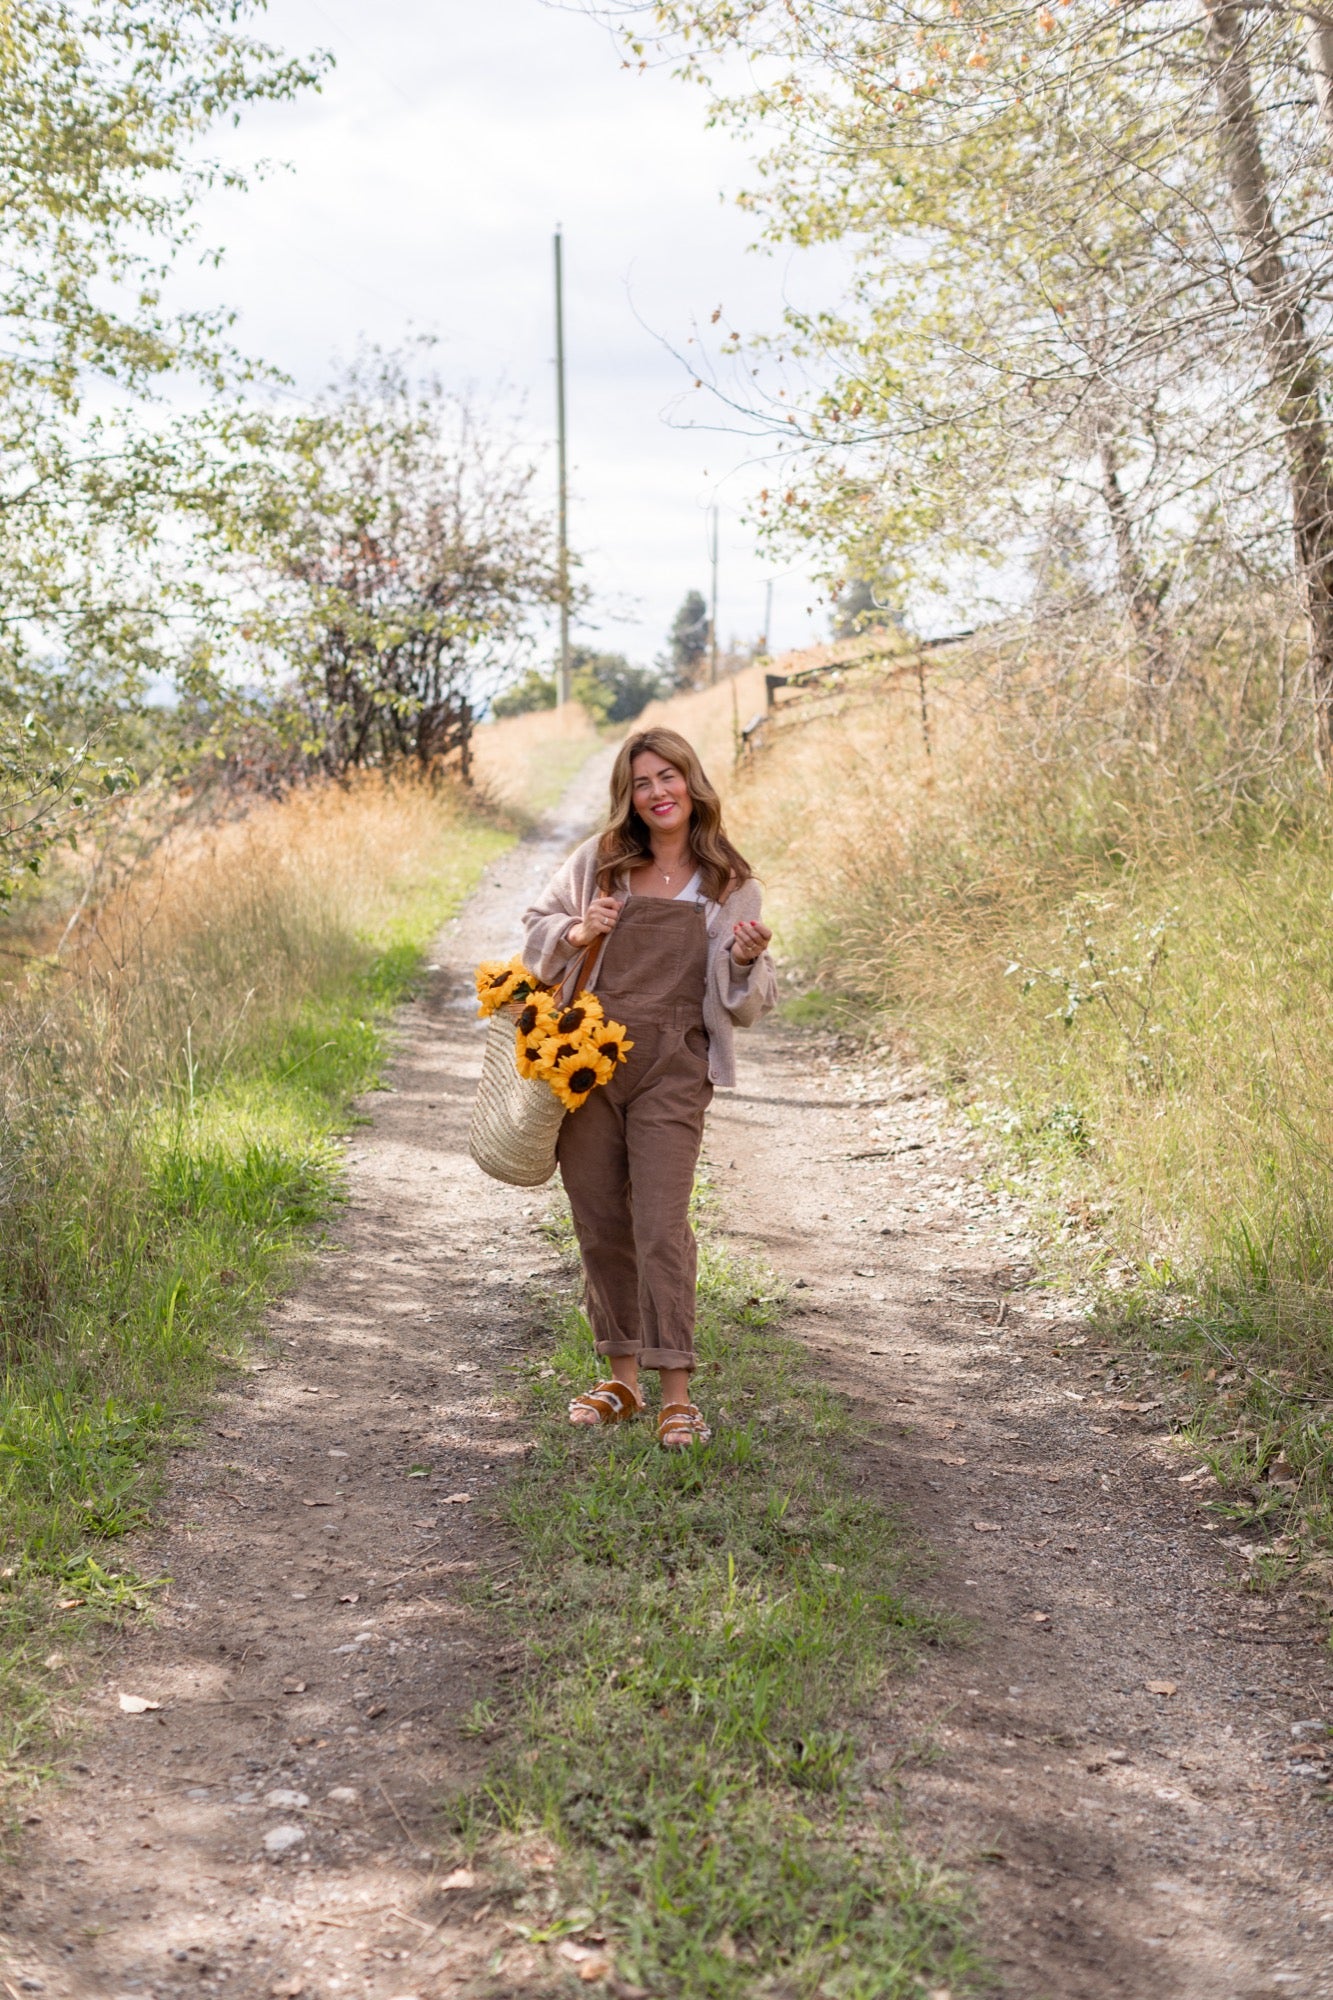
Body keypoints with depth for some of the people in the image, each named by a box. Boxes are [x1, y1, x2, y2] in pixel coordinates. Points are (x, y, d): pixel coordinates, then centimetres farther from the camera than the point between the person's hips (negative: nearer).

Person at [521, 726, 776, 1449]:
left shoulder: (730, 886, 4)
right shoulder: (598, 861, 7)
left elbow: (746, 1004, 7)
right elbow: (536, 927, 17)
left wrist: (747, 961, -15)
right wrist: (576, 934, -4)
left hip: (672, 1070, -3)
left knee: (661, 1226, -12)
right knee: (600, 1226, 9)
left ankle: (677, 1397, -7)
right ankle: (622, 1379, 24)